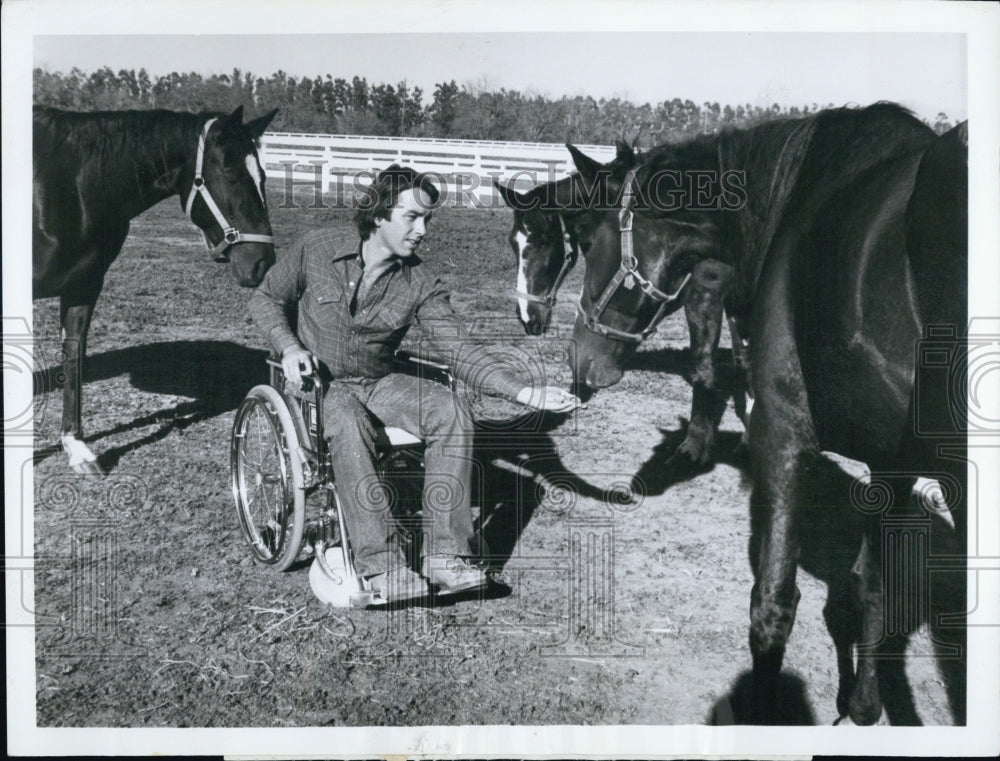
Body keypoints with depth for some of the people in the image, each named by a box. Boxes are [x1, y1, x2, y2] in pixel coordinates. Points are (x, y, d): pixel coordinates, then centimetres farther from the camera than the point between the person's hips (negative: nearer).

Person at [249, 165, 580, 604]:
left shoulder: (420, 287, -4)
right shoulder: (317, 250, -5)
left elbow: (458, 350, -10)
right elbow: (265, 298, 8)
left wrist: (523, 391, -22)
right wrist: (289, 347, -12)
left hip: (380, 383, 3)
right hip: (318, 383, -2)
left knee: (451, 411, -26)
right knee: (348, 425, -38)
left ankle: (443, 556, -25)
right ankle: (379, 567, -37)